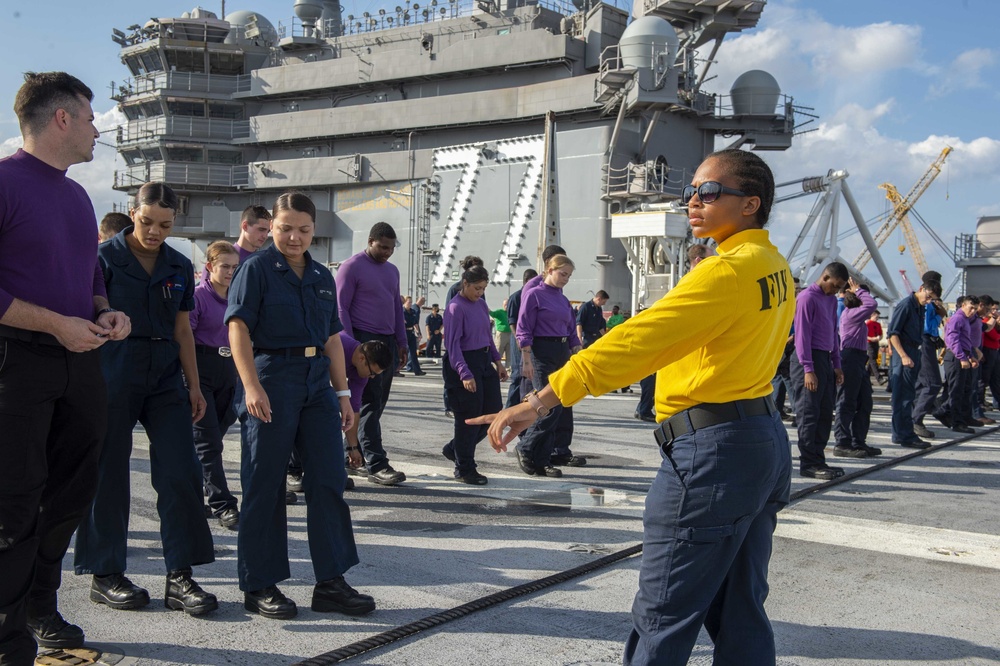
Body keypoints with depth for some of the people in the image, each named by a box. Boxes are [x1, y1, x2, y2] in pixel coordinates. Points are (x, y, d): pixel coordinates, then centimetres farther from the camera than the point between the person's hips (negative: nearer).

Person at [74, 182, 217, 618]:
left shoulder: (180, 267, 11)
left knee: (181, 473, -2)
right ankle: (105, 574, 17)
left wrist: (194, 385, 13)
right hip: (113, 376, -4)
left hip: (165, 378, 4)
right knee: (109, 473, 3)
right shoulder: (104, 259, -2)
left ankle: (179, 576, 5)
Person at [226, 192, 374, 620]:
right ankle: (259, 586, 12)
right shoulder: (257, 268, -2)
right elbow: (238, 328, -11)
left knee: (329, 479, 4)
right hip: (272, 380, -6)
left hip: (317, 383, 6)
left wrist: (343, 392, 13)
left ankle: (330, 583, 12)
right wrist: (251, 386, -21)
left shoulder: (322, 277, 16)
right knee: (265, 485, 1)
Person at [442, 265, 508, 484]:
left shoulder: (481, 304, 9)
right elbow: (453, 344, -19)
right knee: (469, 417, -2)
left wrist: (497, 361, 15)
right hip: (465, 363, -8)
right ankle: (465, 470, 13)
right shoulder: (455, 308, -14)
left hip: (484, 361, 8)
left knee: (493, 410, 9)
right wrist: (465, 374, -26)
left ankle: (454, 449, 26)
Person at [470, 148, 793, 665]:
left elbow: (635, 340, -24)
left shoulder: (729, 270, -17)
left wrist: (541, 402, -27)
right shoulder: (774, 267, 13)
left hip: (711, 451, -10)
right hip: (766, 442, 10)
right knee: (739, 617, 17)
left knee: (662, 620, 0)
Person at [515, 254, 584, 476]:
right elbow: (524, 331, -10)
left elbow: (572, 331, 20)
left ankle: (560, 453, 21)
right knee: (551, 406, -12)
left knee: (565, 405, 10)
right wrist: (527, 361, -15)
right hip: (542, 353, -8)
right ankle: (526, 450, -2)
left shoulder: (563, 300, 15)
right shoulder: (534, 295, -6)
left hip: (563, 354, 8)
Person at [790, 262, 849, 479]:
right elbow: (802, 335, -14)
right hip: (810, 358, -9)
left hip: (825, 359, 9)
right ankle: (808, 463, -1)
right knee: (809, 414, -5)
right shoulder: (807, 298, -11)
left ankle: (818, 459, 16)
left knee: (825, 414, 9)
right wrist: (808, 369, -18)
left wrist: (837, 365, 16)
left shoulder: (831, 300, 16)